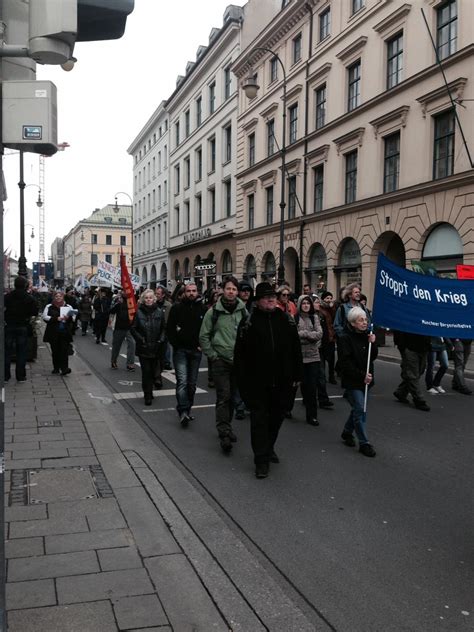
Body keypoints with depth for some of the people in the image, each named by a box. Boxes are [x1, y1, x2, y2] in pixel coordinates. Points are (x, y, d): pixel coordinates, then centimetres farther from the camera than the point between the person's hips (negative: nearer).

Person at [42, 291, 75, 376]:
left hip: (65, 332, 0)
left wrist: (68, 318, -13)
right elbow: (45, 317, -5)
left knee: (64, 350, -8)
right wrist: (56, 319, -14)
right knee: (55, 351, 6)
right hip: (53, 333, 0)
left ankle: (64, 368, -12)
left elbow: (72, 319, 11)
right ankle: (56, 368, 17)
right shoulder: (49, 307, 7)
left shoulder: (68, 307, 13)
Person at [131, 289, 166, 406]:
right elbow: (133, 328, -1)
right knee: (146, 371, -5)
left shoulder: (159, 312, 3)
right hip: (143, 348, -3)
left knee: (152, 371, 11)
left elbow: (163, 328, 9)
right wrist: (140, 339, -10)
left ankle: (149, 393, 28)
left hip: (155, 347, 3)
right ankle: (148, 396, 2)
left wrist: (161, 340, -3)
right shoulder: (139, 312, -4)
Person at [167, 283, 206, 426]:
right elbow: (169, 328, 1)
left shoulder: (203, 309, 5)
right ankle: (183, 411, -17)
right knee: (182, 381, -14)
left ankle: (187, 409, 22)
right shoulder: (177, 308, 0)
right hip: (180, 350, -3)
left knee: (192, 383, 10)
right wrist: (175, 344, -6)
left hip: (195, 351, 3)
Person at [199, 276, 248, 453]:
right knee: (223, 397, -10)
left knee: (231, 397, 14)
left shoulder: (243, 311, 4)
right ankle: (224, 434, -11)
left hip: (238, 361, 4)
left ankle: (226, 427, 28)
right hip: (220, 361, -4)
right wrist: (213, 355, -5)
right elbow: (203, 336, -1)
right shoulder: (213, 312, -5)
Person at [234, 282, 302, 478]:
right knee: (259, 419, -1)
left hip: (282, 381, 4)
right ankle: (261, 460, 6)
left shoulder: (286, 320, 4)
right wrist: (243, 381, -10)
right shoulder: (248, 323, -6)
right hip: (257, 383, -4)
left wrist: (297, 375, 6)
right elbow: (240, 354, -7)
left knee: (277, 417, 17)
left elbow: (296, 350, 8)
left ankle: (268, 448, 38)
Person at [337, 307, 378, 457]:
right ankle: (364, 443, -1)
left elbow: (373, 357, 8)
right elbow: (345, 363, -17)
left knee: (358, 409, 16)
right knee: (360, 410, -8)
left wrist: (372, 343, -8)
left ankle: (347, 432, 36)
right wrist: (361, 375, -19)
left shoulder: (366, 335, 8)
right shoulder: (345, 338, -13)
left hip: (364, 380, 7)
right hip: (352, 381, -7)